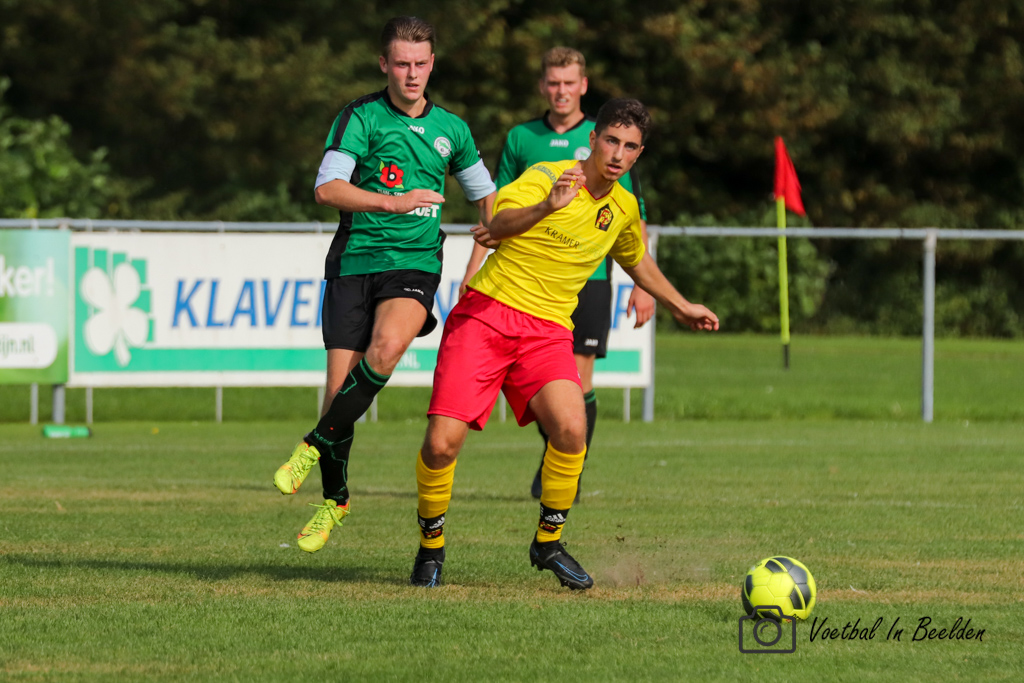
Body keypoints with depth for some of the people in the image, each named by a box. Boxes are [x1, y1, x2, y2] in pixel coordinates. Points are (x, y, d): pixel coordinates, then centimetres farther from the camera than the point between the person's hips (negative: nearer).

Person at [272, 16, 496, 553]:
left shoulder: (450, 129, 11)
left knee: (387, 347, -30)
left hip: (415, 264, 1)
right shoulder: (362, 117, -1)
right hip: (354, 262, -1)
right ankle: (335, 498, 16)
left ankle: (315, 444, -14)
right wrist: (393, 202, -24)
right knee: (340, 384, -5)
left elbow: (486, 196, 26)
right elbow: (327, 188, -14)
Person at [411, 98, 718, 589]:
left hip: (547, 329, 4)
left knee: (571, 428, -23)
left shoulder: (623, 208, 11)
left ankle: (548, 542, -2)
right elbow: (499, 222, -28)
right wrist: (546, 207, -46)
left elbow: (636, 262, 33)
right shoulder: (546, 176, -9)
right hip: (486, 311, -4)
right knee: (442, 442, -16)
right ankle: (431, 545, 11)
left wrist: (680, 306, 40)